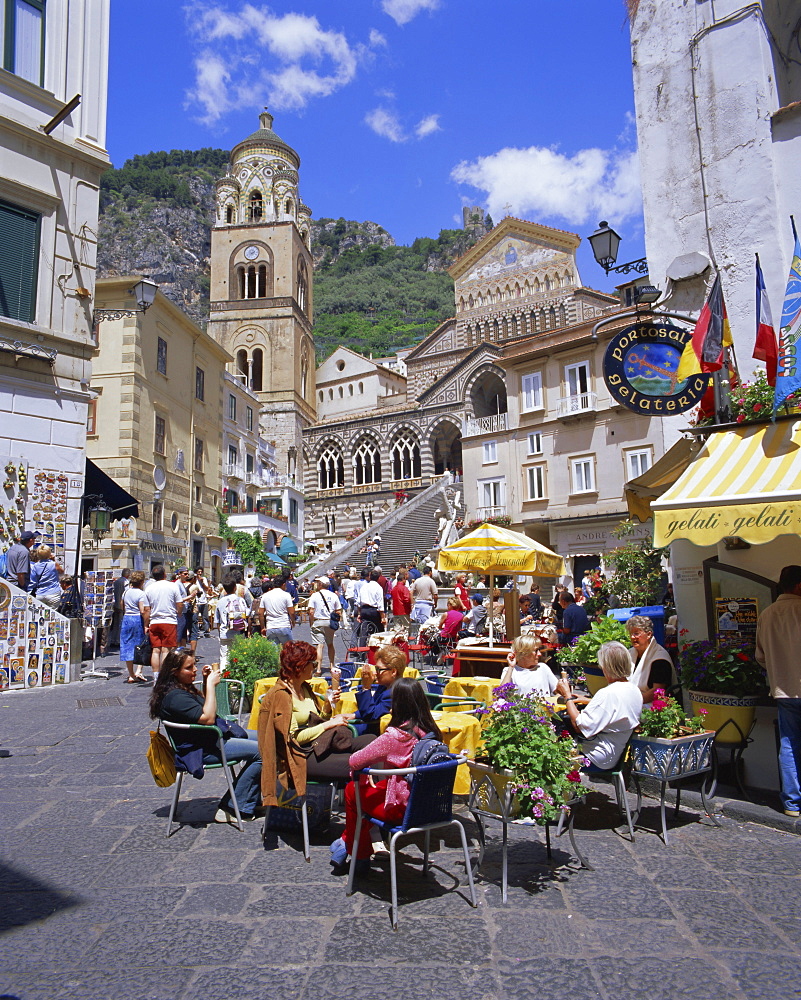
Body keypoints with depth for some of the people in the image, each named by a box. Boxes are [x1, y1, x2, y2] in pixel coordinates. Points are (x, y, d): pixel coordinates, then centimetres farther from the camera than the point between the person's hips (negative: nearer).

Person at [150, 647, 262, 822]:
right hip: (203, 749, -11)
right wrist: (211, 684, -22)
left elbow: (206, 706, 24)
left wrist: (206, 681, 9)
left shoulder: (184, 688, 9)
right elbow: (208, 718, -28)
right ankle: (231, 809, -8)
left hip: (217, 736, 11)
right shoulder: (174, 696, -23)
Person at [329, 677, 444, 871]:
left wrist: (363, 771, 6)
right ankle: (347, 840, 35)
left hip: (402, 808, -7)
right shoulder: (431, 731, -4)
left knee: (353, 790, 14)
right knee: (377, 786, 25)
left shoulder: (395, 735, -25)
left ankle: (361, 854, 32)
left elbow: (355, 761, -17)